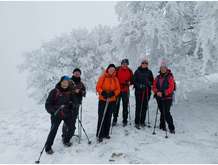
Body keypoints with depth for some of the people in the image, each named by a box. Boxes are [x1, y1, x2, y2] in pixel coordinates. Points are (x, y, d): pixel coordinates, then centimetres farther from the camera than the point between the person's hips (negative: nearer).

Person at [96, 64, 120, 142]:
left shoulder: (115, 79, 8)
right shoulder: (102, 77, -1)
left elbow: (118, 89, 6)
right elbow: (98, 87, -3)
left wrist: (113, 93, -13)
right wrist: (102, 92, -21)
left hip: (112, 101, 4)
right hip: (102, 100, -3)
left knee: (108, 118, 9)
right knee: (101, 117, -6)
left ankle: (106, 133, 21)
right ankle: (99, 135, 2)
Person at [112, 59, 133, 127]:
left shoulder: (130, 71, 4)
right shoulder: (117, 70, -1)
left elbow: (132, 80, 10)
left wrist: (129, 83, -11)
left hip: (125, 91, 1)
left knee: (125, 106, 7)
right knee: (116, 105, 3)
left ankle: (125, 120, 18)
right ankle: (114, 120, 15)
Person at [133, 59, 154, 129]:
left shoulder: (149, 72, 11)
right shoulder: (137, 71, 4)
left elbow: (152, 81, 14)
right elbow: (134, 80, 1)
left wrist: (149, 83, -8)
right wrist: (139, 85, -14)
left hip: (147, 92, 3)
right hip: (138, 91, -2)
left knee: (144, 107, 5)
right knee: (138, 107, -4)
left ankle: (142, 121, 16)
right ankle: (137, 122, 3)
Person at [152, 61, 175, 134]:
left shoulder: (170, 77, -4)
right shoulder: (158, 77, 11)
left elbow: (171, 88, -11)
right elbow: (154, 86, 8)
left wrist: (163, 93, -20)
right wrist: (157, 92, -12)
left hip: (167, 98, -4)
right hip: (159, 98, 5)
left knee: (166, 113, -10)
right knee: (162, 112, 12)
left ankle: (171, 128, 1)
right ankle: (162, 126, 25)